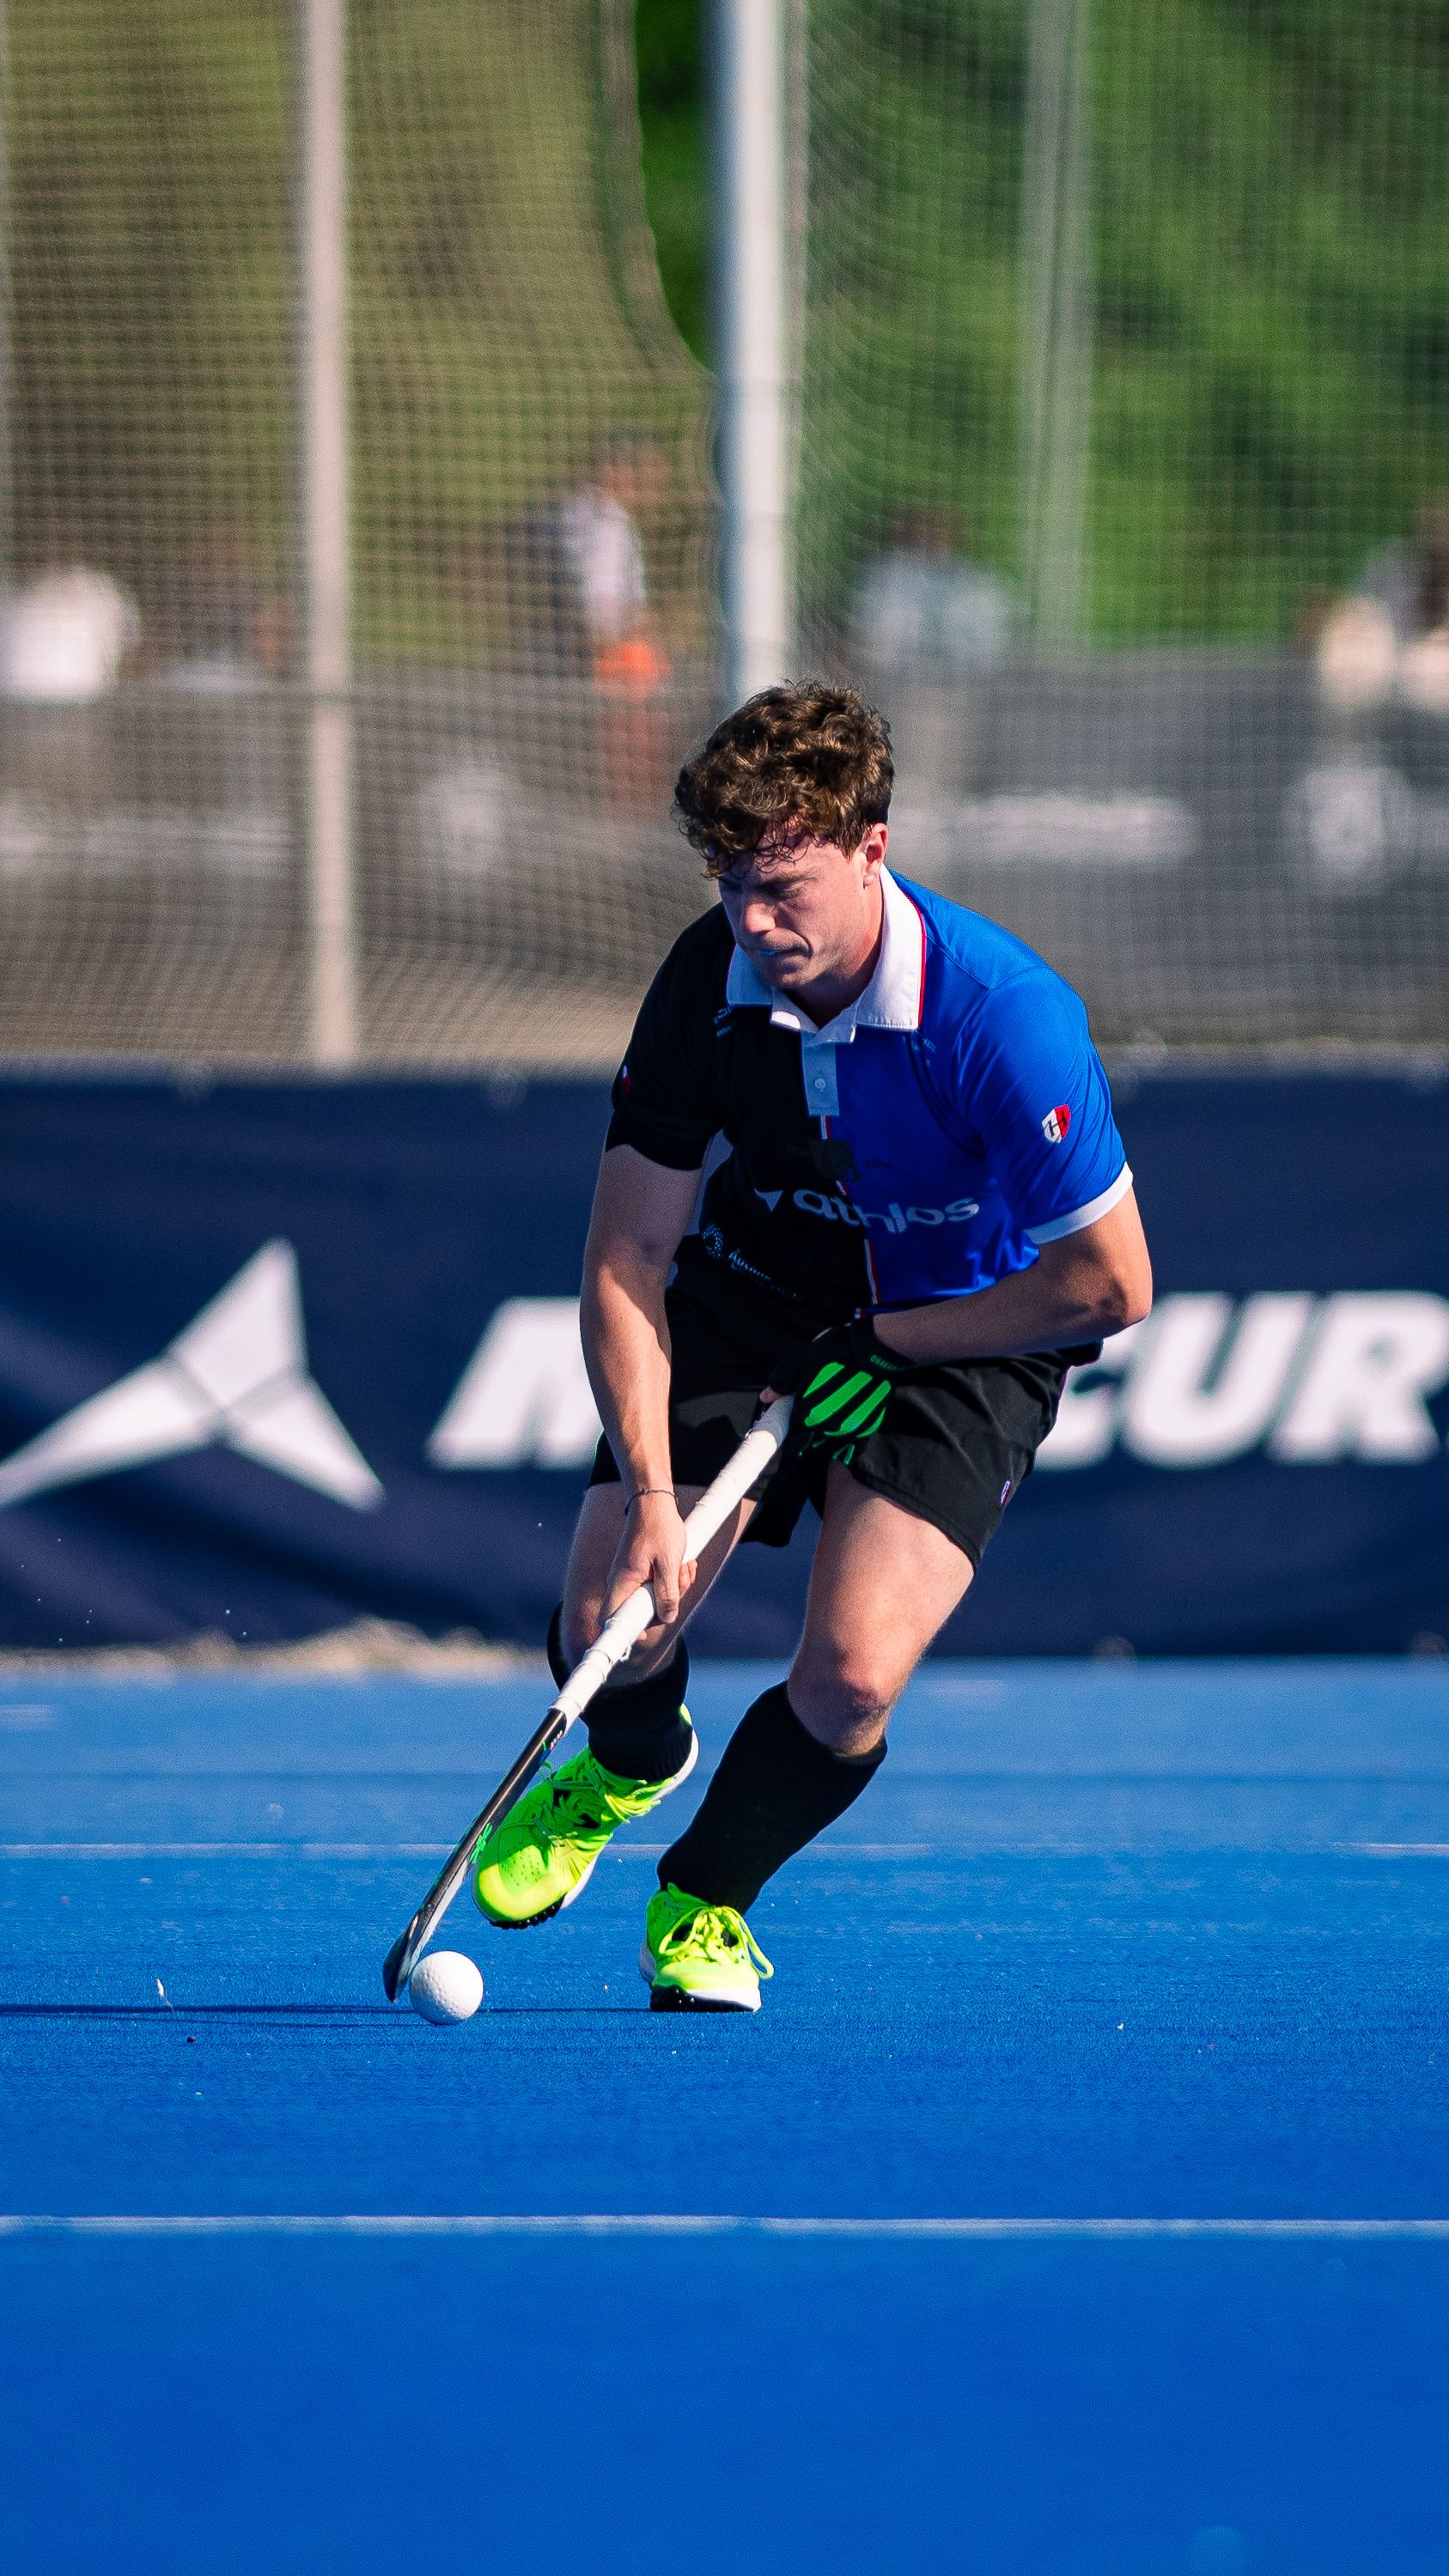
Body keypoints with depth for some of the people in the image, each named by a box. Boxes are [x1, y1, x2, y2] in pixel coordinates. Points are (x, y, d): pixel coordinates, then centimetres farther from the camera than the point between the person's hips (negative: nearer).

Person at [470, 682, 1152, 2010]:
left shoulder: (1003, 1016, -30)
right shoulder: (709, 980, -19)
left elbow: (1111, 1286, -20)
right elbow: (628, 1255, -14)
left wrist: (883, 1343, -16)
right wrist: (648, 1496, -25)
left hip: (965, 1339, -3)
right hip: (755, 1295, 3)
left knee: (852, 1676, -22)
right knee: (607, 1624, -12)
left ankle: (708, 1896, 9)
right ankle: (634, 1762, 28)